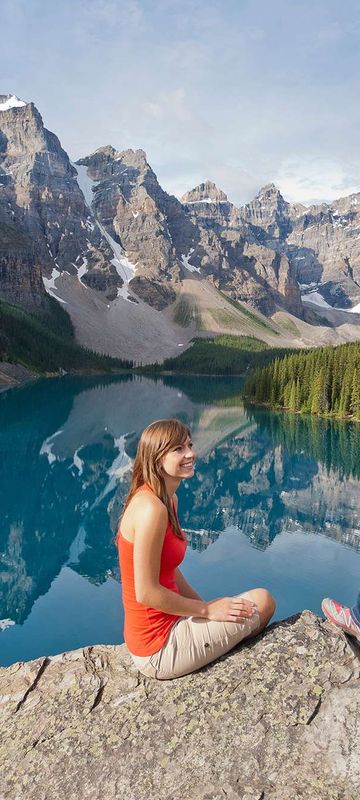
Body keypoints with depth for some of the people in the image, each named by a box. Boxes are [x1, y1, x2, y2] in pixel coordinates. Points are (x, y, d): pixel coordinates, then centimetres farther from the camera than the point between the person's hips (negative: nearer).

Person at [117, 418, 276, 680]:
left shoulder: (169, 499, 5)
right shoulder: (151, 508, -25)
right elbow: (146, 593, -24)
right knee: (262, 602, -3)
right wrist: (207, 610, -13)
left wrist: (206, 606, 4)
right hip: (158, 651, -9)